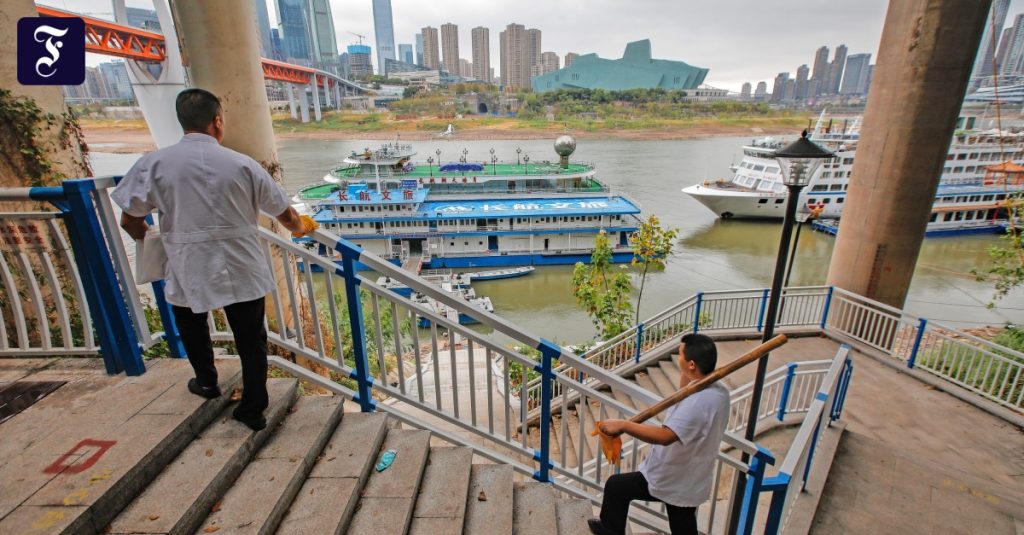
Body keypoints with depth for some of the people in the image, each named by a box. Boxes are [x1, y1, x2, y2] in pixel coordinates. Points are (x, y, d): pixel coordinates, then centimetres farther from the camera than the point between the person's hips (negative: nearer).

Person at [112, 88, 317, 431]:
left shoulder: (153, 164, -7)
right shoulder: (243, 165, -6)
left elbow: (130, 221, -1)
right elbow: (285, 214, 0)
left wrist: (147, 239, 22)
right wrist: (301, 227, 23)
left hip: (188, 271, 1)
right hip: (243, 271, 0)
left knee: (191, 322, 30)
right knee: (251, 339, 13)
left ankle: (207, 382, 49)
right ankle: (252, 410, 22)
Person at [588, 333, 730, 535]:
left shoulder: (698, 401, -33)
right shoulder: (720, 392, -4)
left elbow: (665, 436, -43)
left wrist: (622, 425, -40)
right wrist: (685, 382, -6)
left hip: (667, 480, -8)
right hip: (691, 483, 8)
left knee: (615, 486, 13)